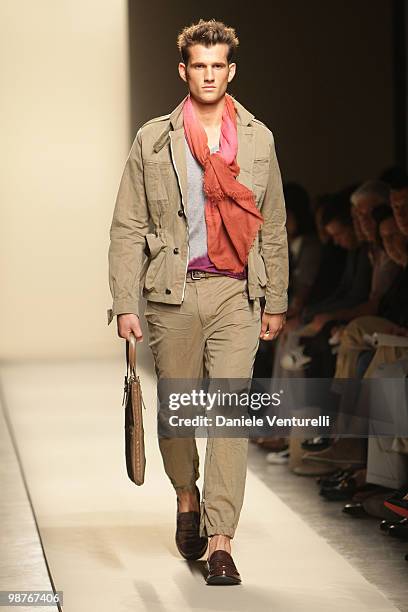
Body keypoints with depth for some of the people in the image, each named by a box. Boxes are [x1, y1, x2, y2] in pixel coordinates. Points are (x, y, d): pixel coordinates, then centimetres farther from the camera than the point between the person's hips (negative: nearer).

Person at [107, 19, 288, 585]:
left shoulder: (258, 139, 9)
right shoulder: (153, 140, 4)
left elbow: (273, 228, 14)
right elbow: (127, 228, 3)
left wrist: (276, 301, 11)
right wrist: (124, 304, -4)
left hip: (236, 292, 0)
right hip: (172, 292, 0)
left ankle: (220, 542, -8)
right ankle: (187, 501, 36)